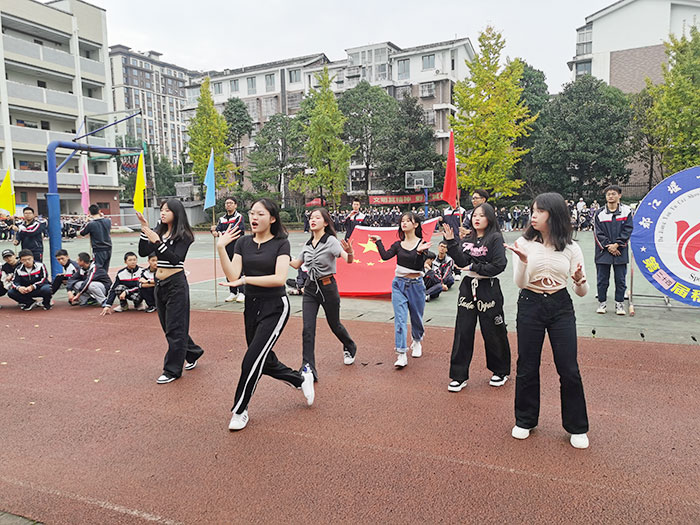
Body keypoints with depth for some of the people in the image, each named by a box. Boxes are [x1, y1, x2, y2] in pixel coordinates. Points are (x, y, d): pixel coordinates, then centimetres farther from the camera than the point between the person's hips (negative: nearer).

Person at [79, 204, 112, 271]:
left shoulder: (90, 224, -14)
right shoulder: (108, 221, -1)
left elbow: (81, 233, 1)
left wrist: (87, 222, 7)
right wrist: (103, 217, 20)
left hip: (99, 251, -5)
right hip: (108, 249, 5)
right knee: (105, 271, 13)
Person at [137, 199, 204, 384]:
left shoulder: (183, 235, -10)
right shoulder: (159, 231, 9)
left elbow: (175, 259, -21)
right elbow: (143, 252, 1)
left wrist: (157, 242, -28)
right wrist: (144, 230, -7)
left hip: (176, 284, -8)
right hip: (160, 284, 8)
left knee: (174, 328, -1)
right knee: (168, 326, 17)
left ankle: (172, 370, 10)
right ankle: (192, 352, 35)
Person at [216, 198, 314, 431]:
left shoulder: (281, 243, -8)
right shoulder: (243, 242, 4)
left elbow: (279, 278, -19)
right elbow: (233, 276, -6)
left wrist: (245, 279, -22)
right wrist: (220, 248, -15)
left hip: (275, 307, -6)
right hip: (251, 306, 6)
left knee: (252, 359, -9)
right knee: (265, 362, 14)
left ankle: (239, 410, 11)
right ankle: (302, 378, 38)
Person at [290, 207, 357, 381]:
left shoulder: (331, 241, -13)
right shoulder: (308, 244, 7)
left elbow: (348, 260, -27)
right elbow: (296, 264, 19)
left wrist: (350, 252, -50)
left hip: (327, 287, -5)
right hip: (310, 288, 5)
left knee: (334, 324, 13)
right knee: (308, 329, -7)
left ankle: (350, 348, 44)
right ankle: (308, 369, -5)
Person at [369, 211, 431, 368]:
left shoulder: (421, 243, -6)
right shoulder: (398, 245, 5)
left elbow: (420, 266, -17)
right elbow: (385, 256, -10)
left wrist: (420, 252, -32)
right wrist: (378, 241, -8)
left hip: (416, 285, -2)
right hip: (399, 284, 2)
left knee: (416, 316, 15)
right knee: (400, 319, -7)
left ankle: (417, 341, 43)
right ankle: (401, 354, -8)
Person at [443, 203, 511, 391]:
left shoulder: (495, 238, -6)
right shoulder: (467, 239, 11)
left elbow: (499, 265, -15)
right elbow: (462, 261, -3)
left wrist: (474, 267, -11)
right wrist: (451, 242, -11)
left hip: (488, 289, -5)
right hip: (468, 287, 5)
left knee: (493, 332, 6)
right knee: (463, 331, 3)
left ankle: (501, 371, 27)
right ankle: (459, 376, 12)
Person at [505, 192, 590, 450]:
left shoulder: (570, 248, -2)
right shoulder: (525, 243, -4)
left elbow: (582, 292, 1)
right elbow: (520, 283, -10)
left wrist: (580, 281, -22)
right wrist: (523, 261, -28)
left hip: (561, 307, 0)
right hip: (530, 306, 0)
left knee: (569, 369, 2)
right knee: (527, 367, 8)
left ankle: (577, 427, 22)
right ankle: (525, 421, 28)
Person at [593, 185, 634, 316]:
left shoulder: (627, 211, 1)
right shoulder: (599, 214, 2)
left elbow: (628, 230, -2)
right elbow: (598, 233, 0)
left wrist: (617, 245, -11)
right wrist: (608, 246, -10)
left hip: (620, 252, 0)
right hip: (603, 252, 0)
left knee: (620, 280, 5)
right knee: (602, 280, 5)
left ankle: (619, 304, 17)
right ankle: (602, 303, 17)